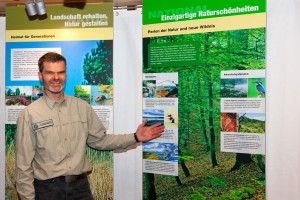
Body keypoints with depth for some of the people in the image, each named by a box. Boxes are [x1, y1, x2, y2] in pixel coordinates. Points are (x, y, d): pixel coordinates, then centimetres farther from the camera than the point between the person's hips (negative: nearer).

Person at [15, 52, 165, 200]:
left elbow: (99, 140, 9)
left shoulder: (82, 107, 2)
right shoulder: (29, 114, -8)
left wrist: (135, 137, 0)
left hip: (80, 185, 3)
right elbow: (23, 164, -5)